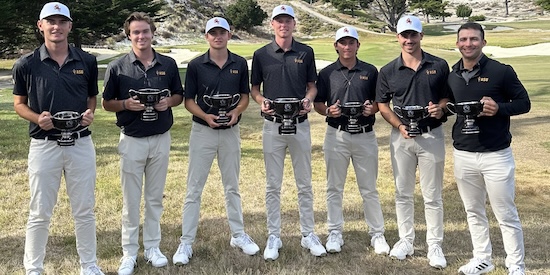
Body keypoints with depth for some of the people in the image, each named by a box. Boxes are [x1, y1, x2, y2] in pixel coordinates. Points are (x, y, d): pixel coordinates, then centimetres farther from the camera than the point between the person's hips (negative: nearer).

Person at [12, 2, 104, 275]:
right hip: (44, 145, -1)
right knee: (39, 213, 7)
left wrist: (90, 113, -8)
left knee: (84, 211, 11)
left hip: (81, 144, 2)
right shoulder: (26, 64, -3)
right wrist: (36, 117, -14)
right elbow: (19, 103, 6)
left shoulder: (87, 61, 2)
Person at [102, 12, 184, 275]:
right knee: (131, 199, 6)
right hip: (132, 140, -2)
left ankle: (152, 247, 26)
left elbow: (179, 96, 12)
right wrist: (126, 104, -18)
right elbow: (107, 103, 2)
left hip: (161, 139, 2)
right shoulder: (117, 67, -4)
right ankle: (129, 252, 17)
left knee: (155, 197, 12)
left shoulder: (168, 64, 2)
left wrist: (168, 102, -11)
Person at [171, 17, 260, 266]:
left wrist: (237, 111, -12)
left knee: (232, 187, 15)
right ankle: (186, 243, 10)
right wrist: (205, 116, -19)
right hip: (202, 131, -2)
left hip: (231, 132, 2)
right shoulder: (195, 65, -5)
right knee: (194, 188, 1)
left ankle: (238, 235, 28)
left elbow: (245, 95, 8)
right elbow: (188, 100, -2)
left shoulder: (240, 64, 1)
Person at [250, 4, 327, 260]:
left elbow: (312, 85, 9)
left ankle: (308, 234, 21)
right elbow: (254, 88, 8)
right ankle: (274, 236, 17)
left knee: (304, 183, 9)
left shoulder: (306, 52, 3)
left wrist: (308, 100, -12)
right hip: (272, 125, 0)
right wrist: (262, 101, -12)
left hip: (300, 124, 1)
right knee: (273, 185, 6)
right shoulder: (261, 54, 2)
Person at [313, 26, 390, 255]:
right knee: (334, 188, 7)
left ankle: (377, 234, 17)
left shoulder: (370, 71, 5)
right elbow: (318, 103, 7)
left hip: (365, 135, 0)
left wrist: (372, 109, -12)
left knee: (369, 189, 6)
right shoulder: (327, 73, 4)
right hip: (336, 135, 1)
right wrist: (328, 111, -13)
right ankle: (335, 233, 19)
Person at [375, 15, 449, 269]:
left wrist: (441, 108, -16)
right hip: (401, 137, 2)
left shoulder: (439, 66, 0)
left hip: (432, 136, -1)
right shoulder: (388, 71, 2)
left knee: (432, 195, 4)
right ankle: (406, 240, 26)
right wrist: (399, 125, -8)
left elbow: (449, 96, 7)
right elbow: (382, 104, 7)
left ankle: (434, 245, 16)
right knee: (403, 193, 12)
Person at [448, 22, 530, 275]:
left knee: (506, 215, 4)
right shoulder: (452, 76, 6)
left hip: (496, 155, -4)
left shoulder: (501, 71, -7)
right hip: (463, 155, 5)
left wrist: (499, 108, -20)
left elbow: (524, 103, -3)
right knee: (473, 211, 15)